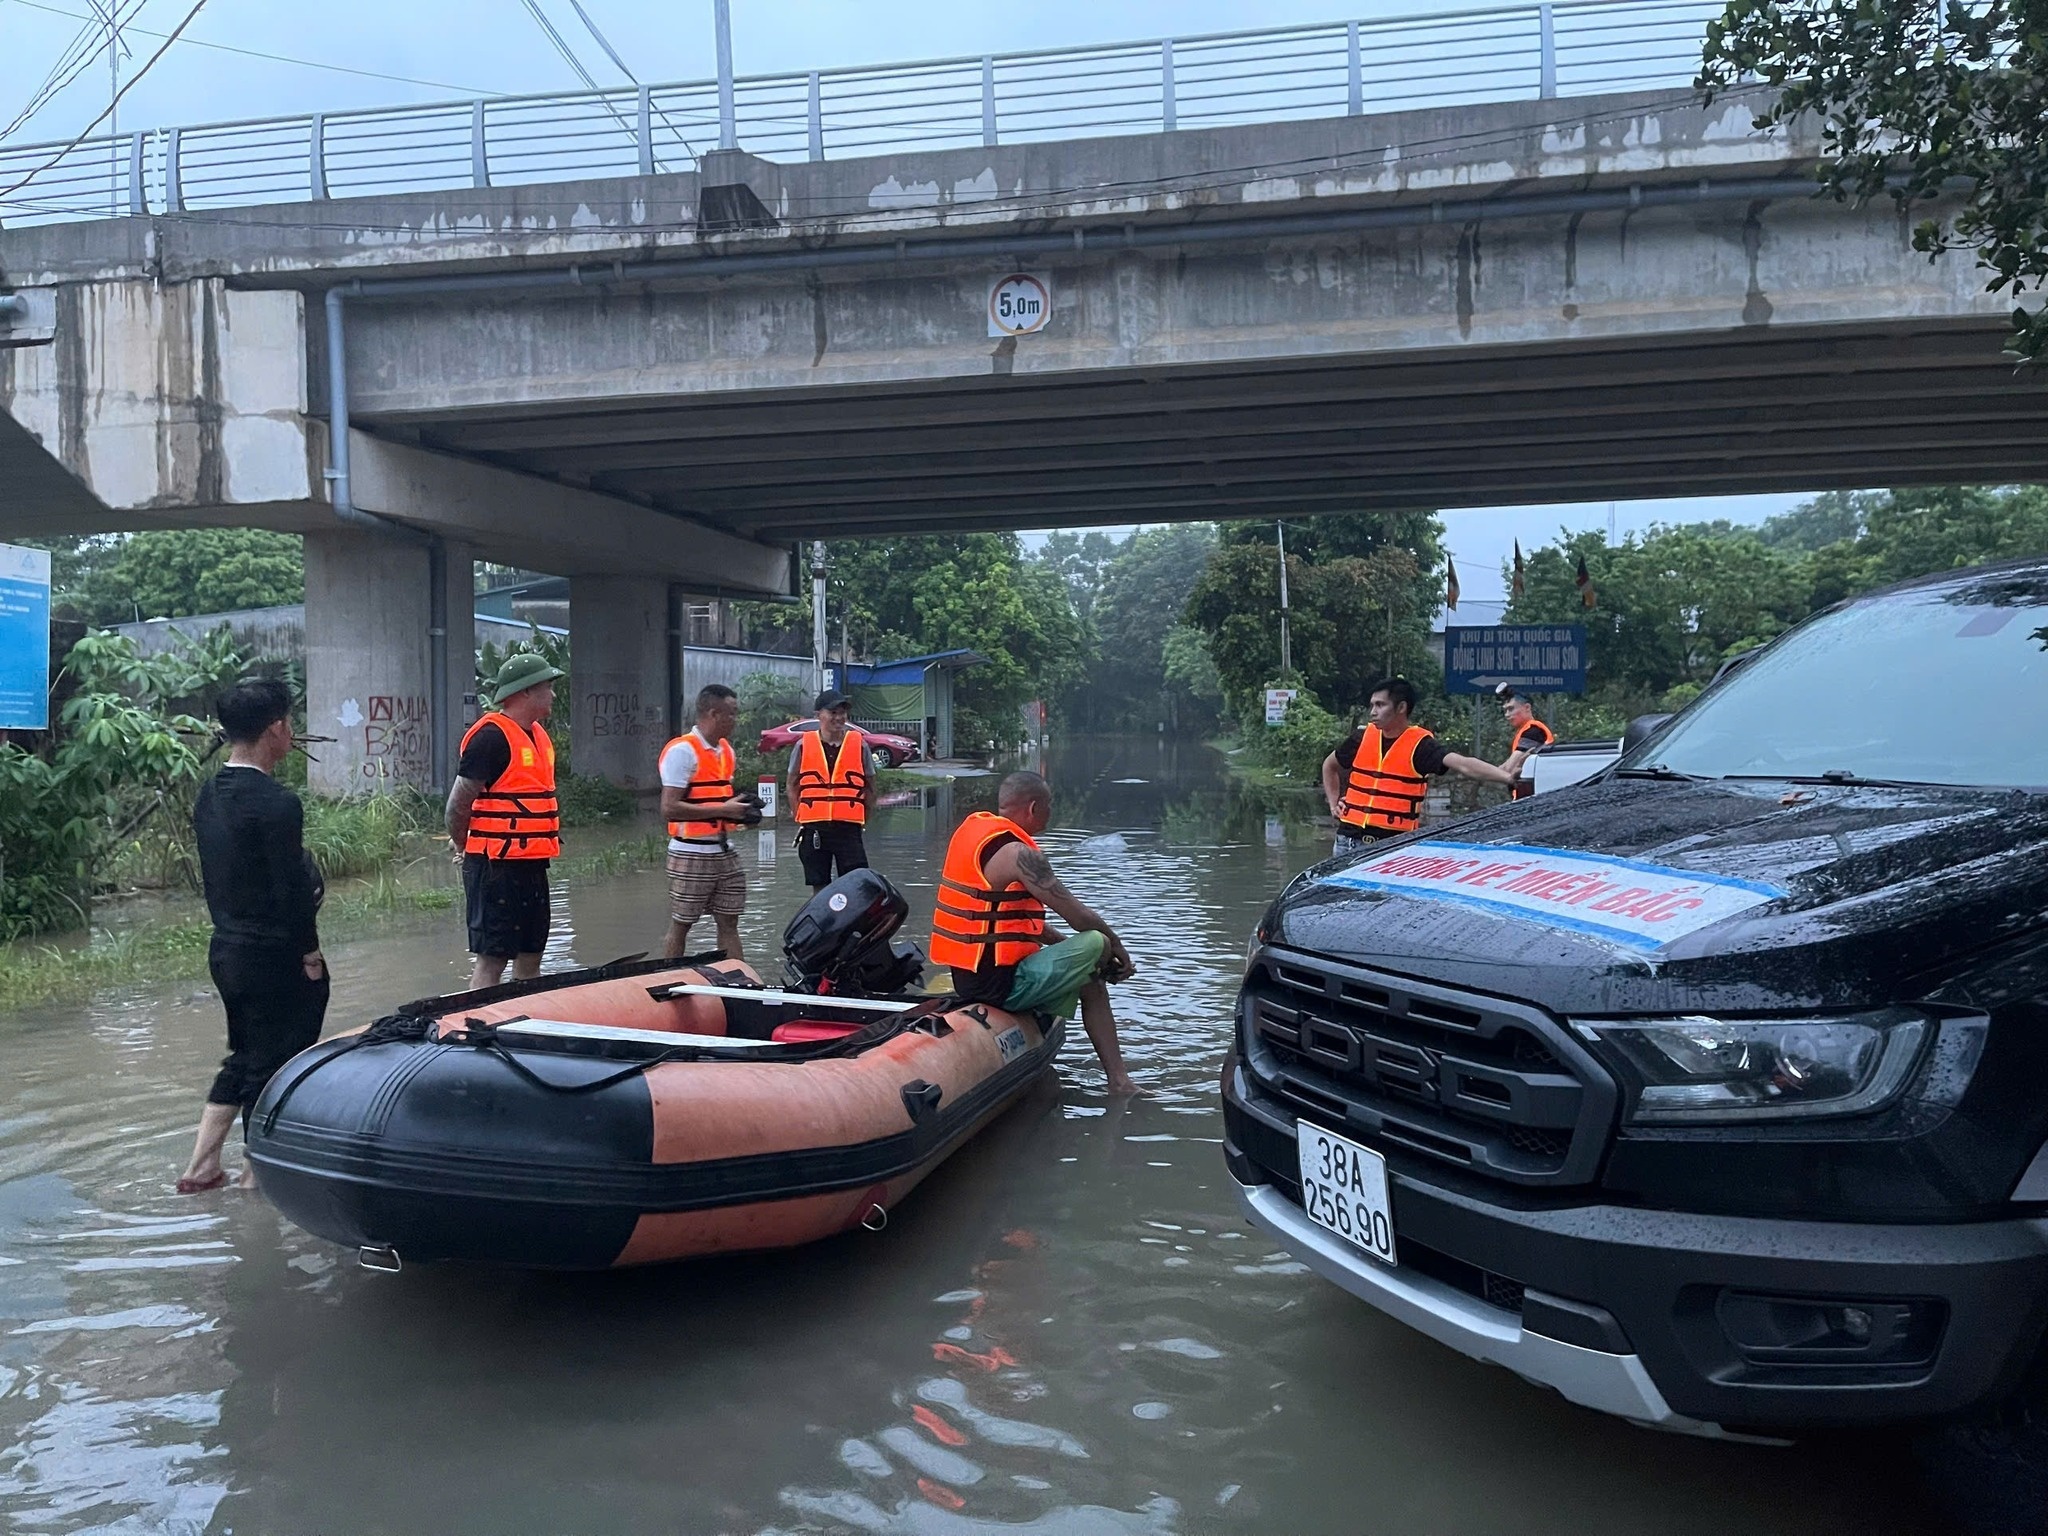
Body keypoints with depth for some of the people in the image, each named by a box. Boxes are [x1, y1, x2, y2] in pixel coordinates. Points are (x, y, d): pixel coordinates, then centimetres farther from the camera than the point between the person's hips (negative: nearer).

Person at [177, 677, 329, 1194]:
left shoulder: (209, 796, 6)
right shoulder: (275, 803, -21)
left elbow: (214, 875, 12)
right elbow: (293, 889, -21)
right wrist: (310, 954, -10)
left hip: (227, 950, 9)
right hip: (274, 957, -8)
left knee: (244, 1057, 21)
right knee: (275, 1064, 6)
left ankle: (202, 1166, 24)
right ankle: (259, 1173, 17)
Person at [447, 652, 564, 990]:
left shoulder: (539, 735, 15)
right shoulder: (491, 736, -15)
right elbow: (458, 805, -14)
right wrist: (476, 853, -2)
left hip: (532, 865, 9)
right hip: (497, 867, -9)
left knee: (530, 956, 15)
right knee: (491, 960, -6)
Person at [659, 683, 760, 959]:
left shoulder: (726, 749, 13)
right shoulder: (682, 750, -14)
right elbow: (669, 807, -21)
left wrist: (741, 809, 5)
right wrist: (723, 810, -20)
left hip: (725, 852, 8)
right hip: (691, 855, -8)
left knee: (729, 923, 10)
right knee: (680, 926, 2)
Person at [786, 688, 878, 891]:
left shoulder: (860, 744, 3)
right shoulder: (803, 745, 4)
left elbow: (870, 787, 10)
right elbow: (793, 786, 12)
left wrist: (863, 819, 4)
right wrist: (800, 820, 5)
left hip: (848, 827, -1)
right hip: (813, 828, 1)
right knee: (820, 888, 9)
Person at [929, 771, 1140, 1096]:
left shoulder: (973, 828, 11)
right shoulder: (1019, 853, -18)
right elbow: (1080, 916, -13)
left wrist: (1065, 945, 15)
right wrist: (1117, 947, 5)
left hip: (966, 975, 10)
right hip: (999, 982, -10)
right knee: (1098, 945, -5)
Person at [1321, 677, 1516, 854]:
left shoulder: (1420, 745, -9)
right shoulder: (1362, 737, 4)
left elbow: (1463, 765, -24)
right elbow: (1330, 765, 23)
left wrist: (1507, 777, -38)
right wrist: (1333, 802, 13)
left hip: (1395, 842, -4)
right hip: (1350, 839, 4)